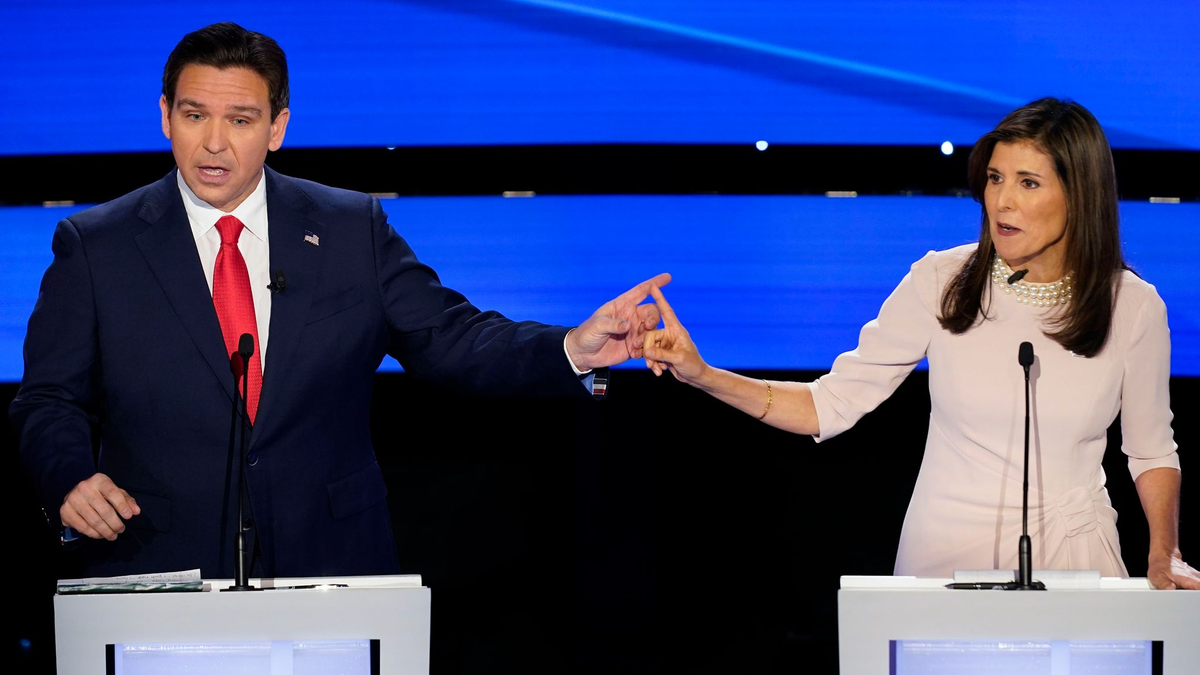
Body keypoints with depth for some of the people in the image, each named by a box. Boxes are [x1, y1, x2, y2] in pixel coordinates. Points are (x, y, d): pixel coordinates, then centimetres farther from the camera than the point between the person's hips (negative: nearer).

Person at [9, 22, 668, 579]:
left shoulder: (353, 230, 5)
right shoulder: (94, 247, 3)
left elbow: (450, 340, 3)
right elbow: (50, 400, 5)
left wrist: (574, 348, -13)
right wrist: (72, 478, -15)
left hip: (329, 571, 1)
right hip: (160, 575, -1)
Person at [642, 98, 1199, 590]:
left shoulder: (1133, 306, -3)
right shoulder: (940, 282, -5)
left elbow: (1152, 450, 10)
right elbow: (830, 406, -3)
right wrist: (703, 376, -14)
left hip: (1072, 556, 0)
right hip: (945, 555, 0)